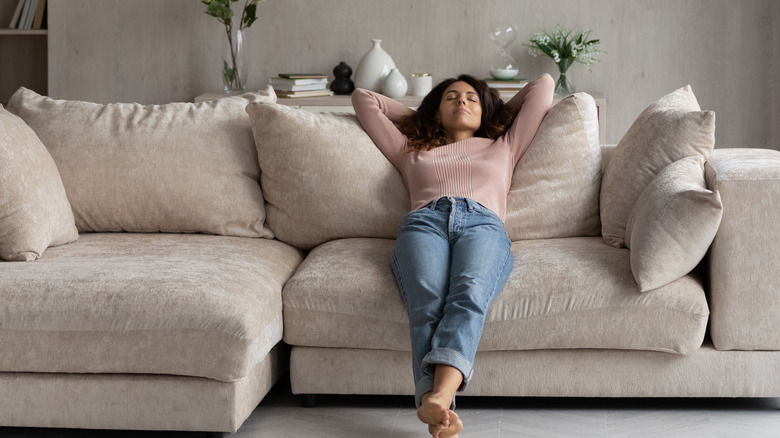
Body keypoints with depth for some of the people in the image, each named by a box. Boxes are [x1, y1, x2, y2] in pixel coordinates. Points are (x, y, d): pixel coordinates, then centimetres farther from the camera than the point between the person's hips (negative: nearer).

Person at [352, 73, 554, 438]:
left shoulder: (503, 147, 40)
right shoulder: (412, 151, 40)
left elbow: (543, 86, 44)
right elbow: (363, 98, 48)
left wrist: (502, 113, 54)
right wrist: (415, 116, 54)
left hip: (484, 224, 0)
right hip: (424, 221, 0)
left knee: (469, 292, -38)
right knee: (427, 302, -36)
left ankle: (438, 397, -61)